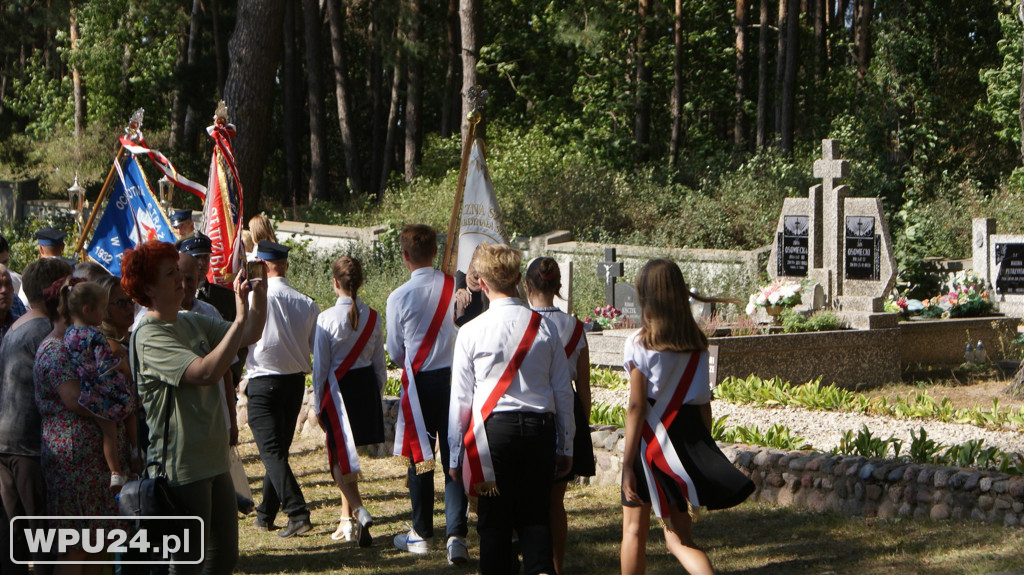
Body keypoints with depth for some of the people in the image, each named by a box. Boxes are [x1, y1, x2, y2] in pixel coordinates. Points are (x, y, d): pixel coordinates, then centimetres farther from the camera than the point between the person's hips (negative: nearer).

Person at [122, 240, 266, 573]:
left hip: (214, 460, 9)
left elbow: (250, 336, 16)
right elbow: (206, 372, -28)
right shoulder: (149, 336, -16)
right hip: (183, 467, -9)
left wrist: (259, 292, -2)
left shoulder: (192, 323, 11)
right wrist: (240, 318, -27)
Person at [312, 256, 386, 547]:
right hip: (367, 385, 5)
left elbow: (320, 366, -9)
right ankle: (347, 519, 22)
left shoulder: (327, 318, -14)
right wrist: (377, 394, 19)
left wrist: (318, 405, 0)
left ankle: (359, 512, -19)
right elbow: (380, 363, 5)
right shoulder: (372, 317, -2)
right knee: (346, 454, 17)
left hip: (338, 388, -5)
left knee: (340, 457, 2)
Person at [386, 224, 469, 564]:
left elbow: (396, 353, 2)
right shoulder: (455, 287, -4)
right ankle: (456, 535, -6)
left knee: (420, 458, 11)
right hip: (455, 377, 2)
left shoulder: (399, 297, -9)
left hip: (420, 382, -2)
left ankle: (421, 535, 22)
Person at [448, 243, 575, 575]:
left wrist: (456, 456, 9)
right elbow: (563, 392, 6)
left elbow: (461, 398, -1)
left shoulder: (471, 332, -5)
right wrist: (565, 447, 15)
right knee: (536, 518, 8)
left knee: (494, 521, 5)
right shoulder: (545, 327, 2)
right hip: (540, 429, 2)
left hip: (493, 429, -2)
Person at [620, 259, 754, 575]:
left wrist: (627, 463, -11)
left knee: (634, 529, 11)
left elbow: (637, 406, -14)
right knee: (678, 535, 10)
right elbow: (704, 403, 6)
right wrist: (703, 452, 15)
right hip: (688, 439, 5)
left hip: (650, 440, -5)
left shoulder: (639, 343, -11)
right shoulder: (697, 343, 3)